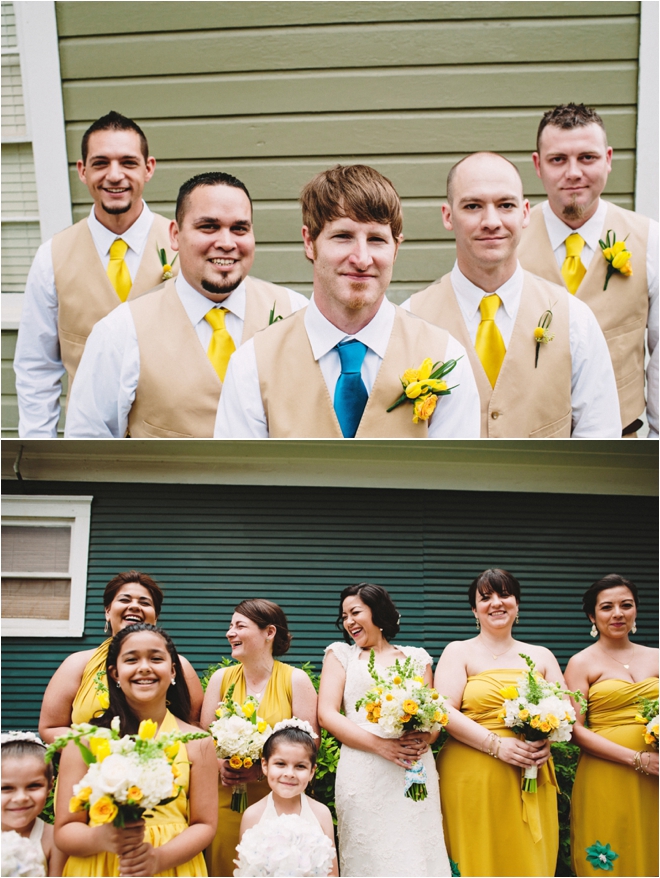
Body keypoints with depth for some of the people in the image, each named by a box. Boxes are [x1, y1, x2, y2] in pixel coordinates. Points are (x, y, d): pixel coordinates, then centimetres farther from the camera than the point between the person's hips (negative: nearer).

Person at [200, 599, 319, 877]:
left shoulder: (295, 680, -2)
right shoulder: (221, 678, 6)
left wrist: (263, 771, -17)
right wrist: (220, 765, -14)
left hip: (279, 803, -2)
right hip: (226, 800, 2)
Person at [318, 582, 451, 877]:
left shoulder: (416, 657, 17)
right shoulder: (341, 655, 12)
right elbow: (327, 715, 0)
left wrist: (424, 739, -11)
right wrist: (381, 745, -12)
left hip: (416, 772, 2)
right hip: (363, 773, -1)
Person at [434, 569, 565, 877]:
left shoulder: (541, 655, 16)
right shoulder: (459, 652, 4)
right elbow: (445, 712, -8)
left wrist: (546, 740, -10)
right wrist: (497, 745, -17)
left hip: (532, 780, 3)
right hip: (472, 780, -3)